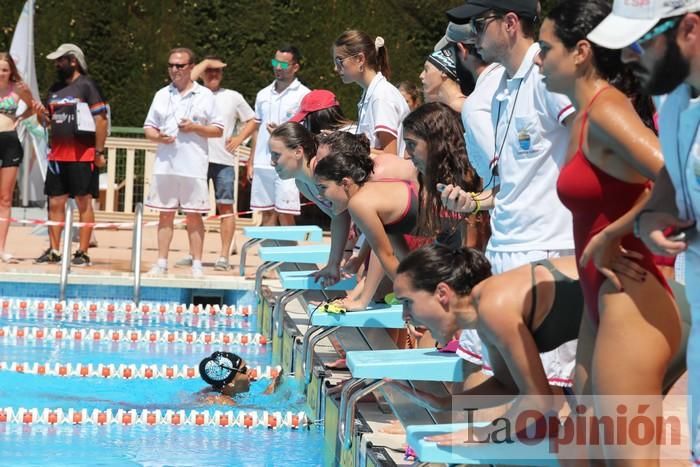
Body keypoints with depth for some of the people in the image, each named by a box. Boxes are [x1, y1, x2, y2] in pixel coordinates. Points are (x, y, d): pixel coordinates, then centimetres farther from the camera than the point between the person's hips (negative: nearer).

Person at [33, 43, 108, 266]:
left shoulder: (86, 85, -6)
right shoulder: (55, 89, 15)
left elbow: (101, 120, -11)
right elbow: (48, 120, 21)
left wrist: (99, 152, -15)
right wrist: (41, 114, -3)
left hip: (83, 156, -7)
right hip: (57, 154, 7)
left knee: (84, 202, -2)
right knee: (55, 202, 7)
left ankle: (83, 253, 0)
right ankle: (53, 250, 13)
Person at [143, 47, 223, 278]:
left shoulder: (204, 95, 5)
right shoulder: (162, 95, 13)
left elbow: (218, 130, 4)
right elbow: (148, 127, 15)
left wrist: (195, 127, -11)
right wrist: (158, 136, -7)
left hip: (193, 166, -3)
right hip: (165, 164, 3)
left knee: (193, 215, 0)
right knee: (165, 214, 5)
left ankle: (197, 263, 3)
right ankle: (161, 262, 8)